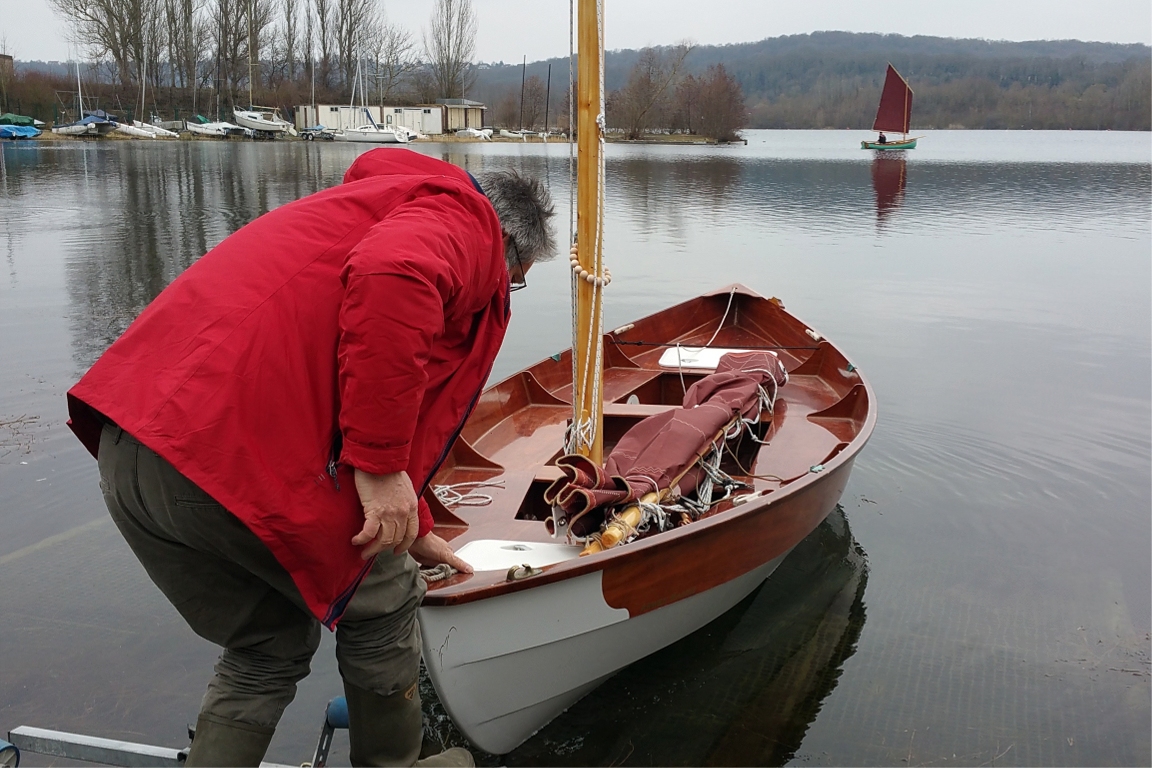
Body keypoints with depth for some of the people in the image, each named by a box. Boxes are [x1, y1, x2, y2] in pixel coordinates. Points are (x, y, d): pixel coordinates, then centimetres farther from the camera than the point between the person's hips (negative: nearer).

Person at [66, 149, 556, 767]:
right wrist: (381, 467, -18)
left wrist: (414, 530, 48)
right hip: (239, 454, -9)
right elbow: (391, 276, -23)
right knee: (379, 601, 16)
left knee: (269, 648, 24)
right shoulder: (465, 219, 5)